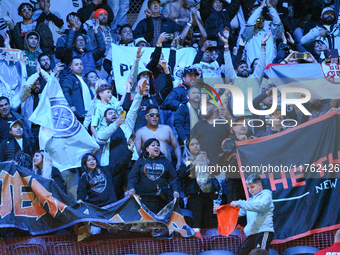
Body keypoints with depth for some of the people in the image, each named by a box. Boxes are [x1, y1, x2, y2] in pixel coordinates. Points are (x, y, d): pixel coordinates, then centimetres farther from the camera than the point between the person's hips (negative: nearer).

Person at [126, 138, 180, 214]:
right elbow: (133, 177, 7)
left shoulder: (166, 162, 17)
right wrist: (131, 188, -11)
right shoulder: (140, 161, 13)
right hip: (145, 198, -1)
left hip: (162, 198, 2)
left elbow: (172, 178, 13)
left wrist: (175, 190, -3)